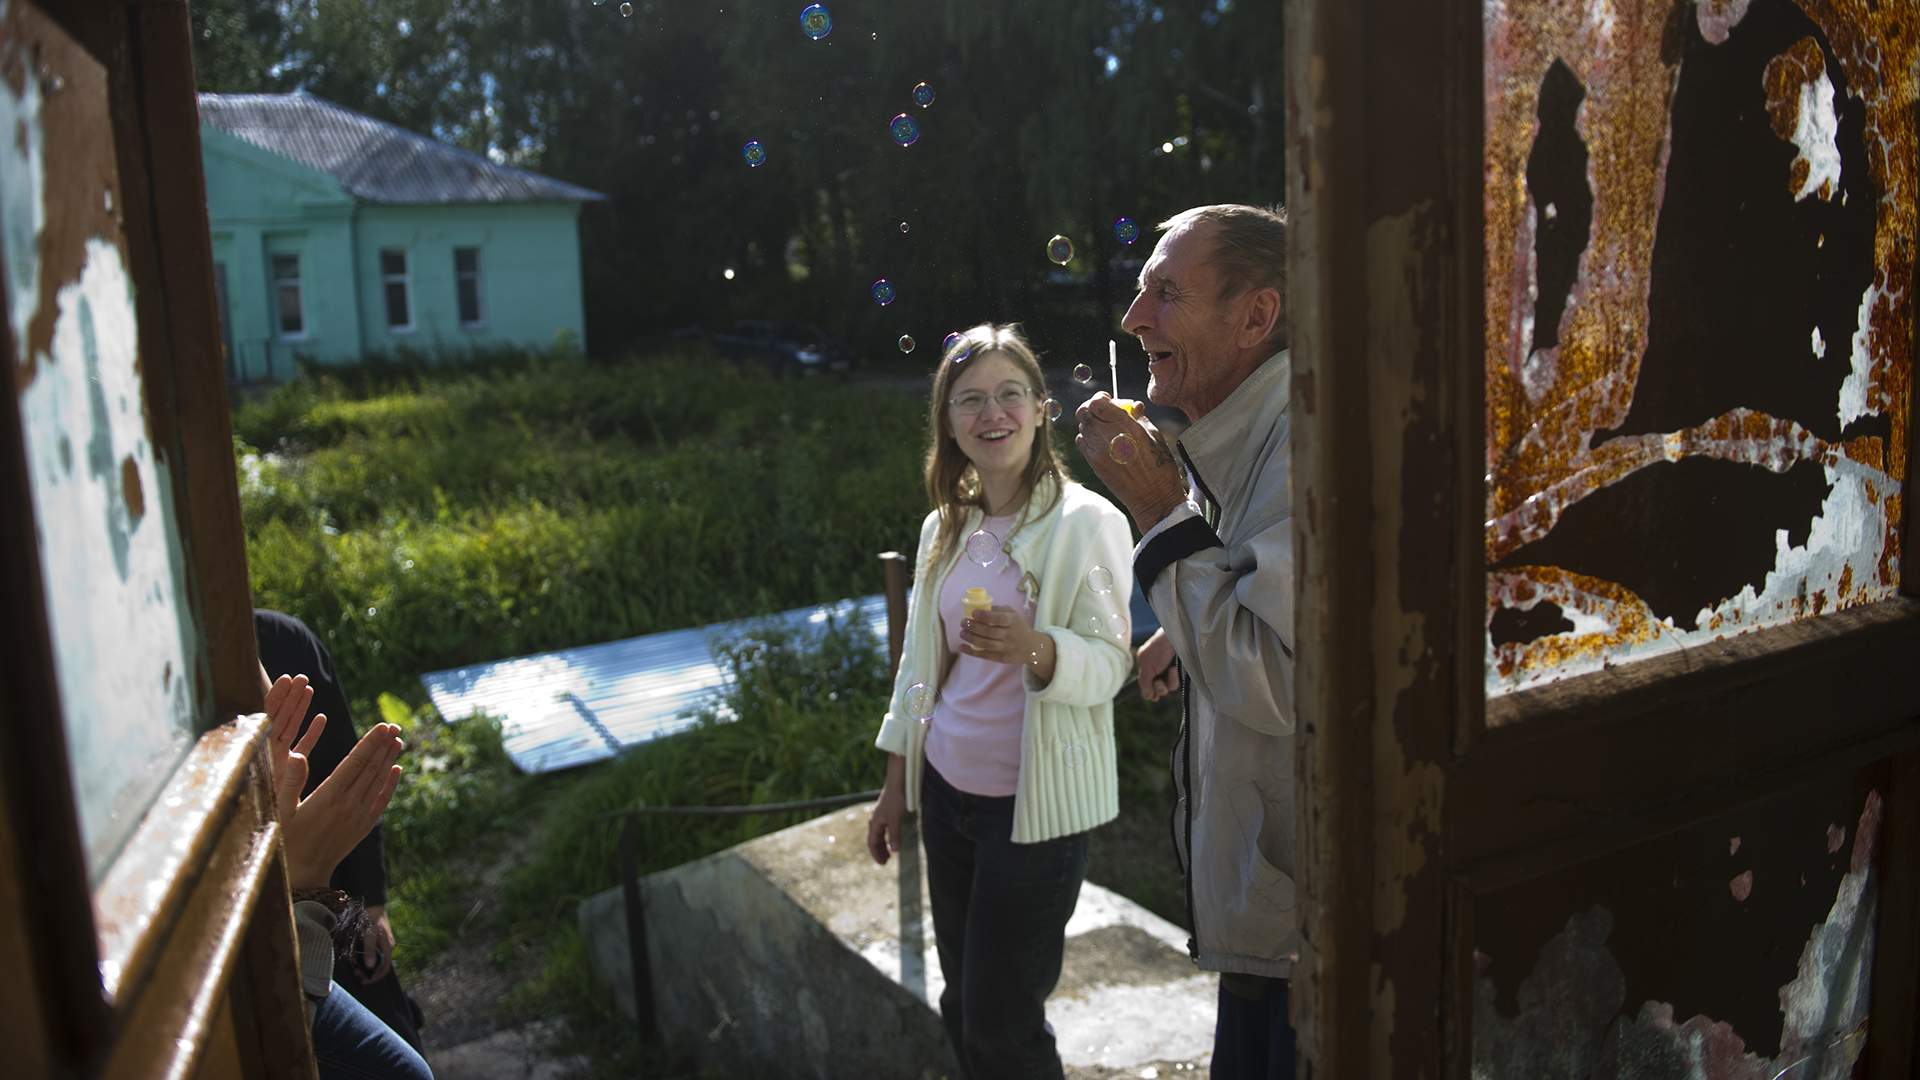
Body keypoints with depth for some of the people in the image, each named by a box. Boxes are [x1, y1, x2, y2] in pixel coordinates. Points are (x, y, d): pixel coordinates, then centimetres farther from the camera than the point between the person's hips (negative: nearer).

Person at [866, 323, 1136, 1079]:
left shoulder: (1087, 522, -12)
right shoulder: (944, 528, 7)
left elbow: (1109, 664, -14)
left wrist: (1036, 650, -34)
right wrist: (895, 788, 15)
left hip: (1034, 805, -6)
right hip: (947, 791, 6)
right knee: (964, 1009, 16)